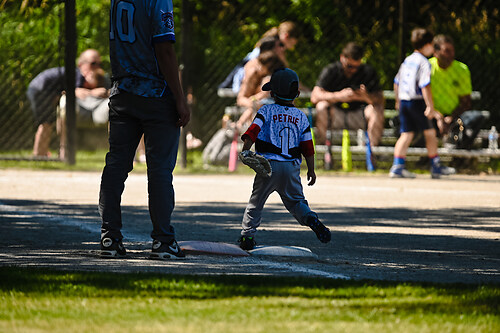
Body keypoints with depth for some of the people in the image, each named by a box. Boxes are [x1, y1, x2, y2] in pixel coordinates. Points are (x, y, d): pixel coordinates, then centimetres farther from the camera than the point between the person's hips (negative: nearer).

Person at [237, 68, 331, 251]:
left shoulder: (267, 111, 3)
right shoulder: (301, 116, 10)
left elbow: (254, 130, -13)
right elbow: (308, 147, 9)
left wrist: (246, 148, -19)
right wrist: (311, 170, 16)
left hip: (268, 166, -2)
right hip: (292, 167, 2)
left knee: (256, 201, 12)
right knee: (296, 201, 11)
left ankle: (247, 235, 11)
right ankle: (310, 218, -17)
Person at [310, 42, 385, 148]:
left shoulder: (368, 72, -7)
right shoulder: (330, 71, -11)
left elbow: (380, 100, -15)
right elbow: (314, 97, -24)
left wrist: (367, 97, -39)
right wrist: (339, 96, -41)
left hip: (358, 118, 1)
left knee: (377, 109, -26)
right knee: (322, 105, -31)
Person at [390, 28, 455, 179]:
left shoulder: (407, 61, 13)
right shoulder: (424, 63, -12)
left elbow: (396, 83, 20)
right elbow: (425, 87, -20)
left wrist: (398, 101, 32)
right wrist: (430, 107, -20)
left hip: (403, 101, 7)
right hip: (417, 101, -7)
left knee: (406, 134, 6)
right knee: (430, 132, 5)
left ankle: (397, 166, -4)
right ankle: (436, 166, 11)